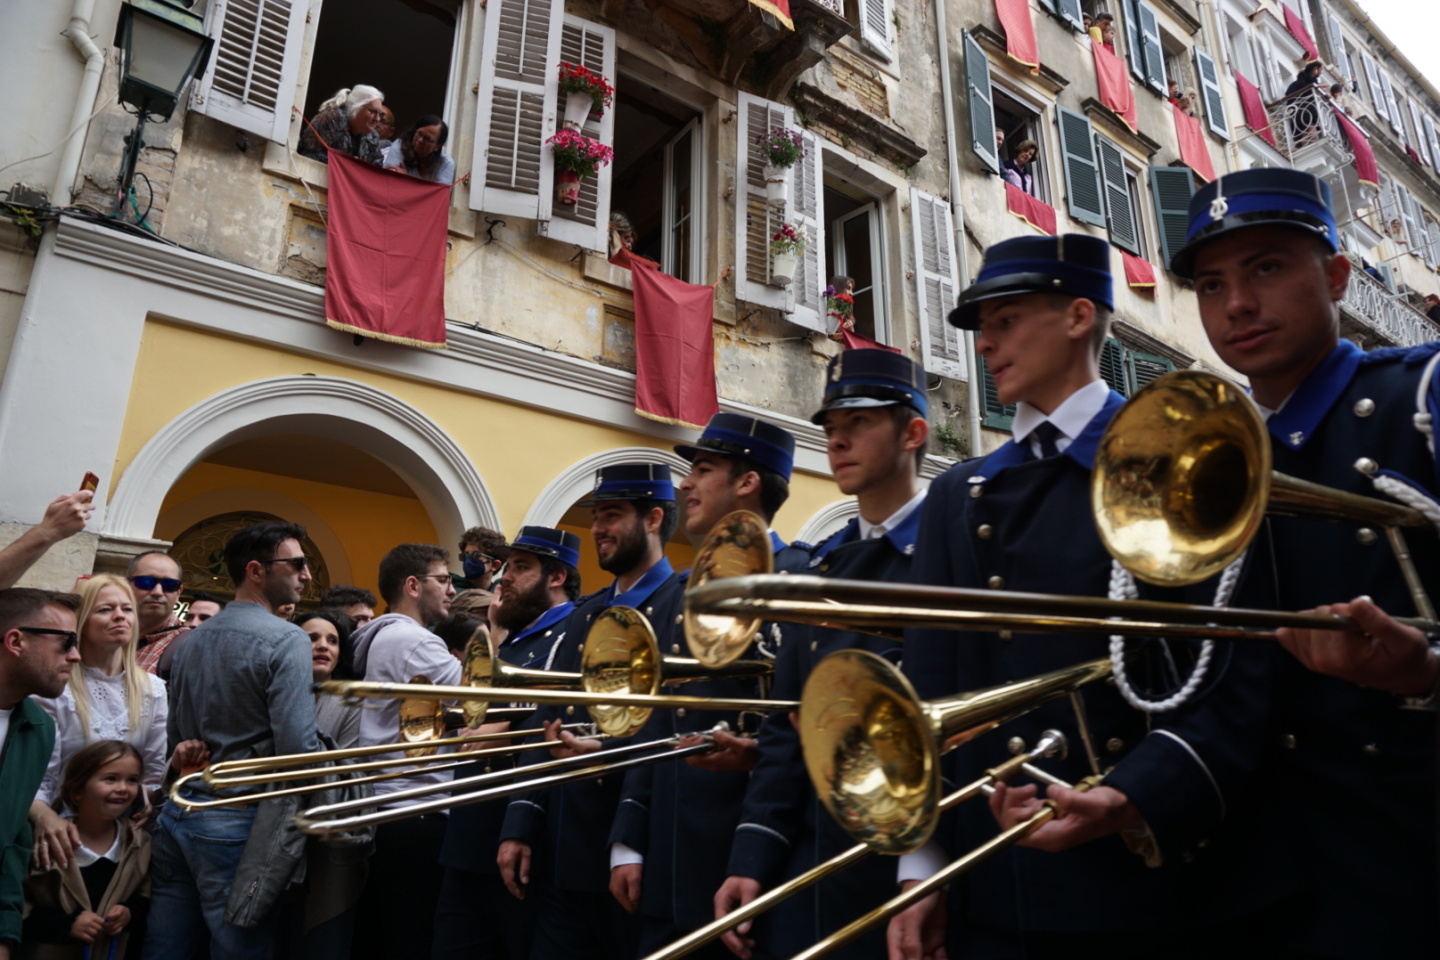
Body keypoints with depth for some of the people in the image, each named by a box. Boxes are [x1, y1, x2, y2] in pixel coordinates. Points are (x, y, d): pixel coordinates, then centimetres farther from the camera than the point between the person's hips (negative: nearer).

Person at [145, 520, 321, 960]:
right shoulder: (285, 639, -14)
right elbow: (298, 748, -21)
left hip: (177, 813, 8)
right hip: (235, 822, -8)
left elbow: (177, 734, 14)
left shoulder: (194, 638, 10)